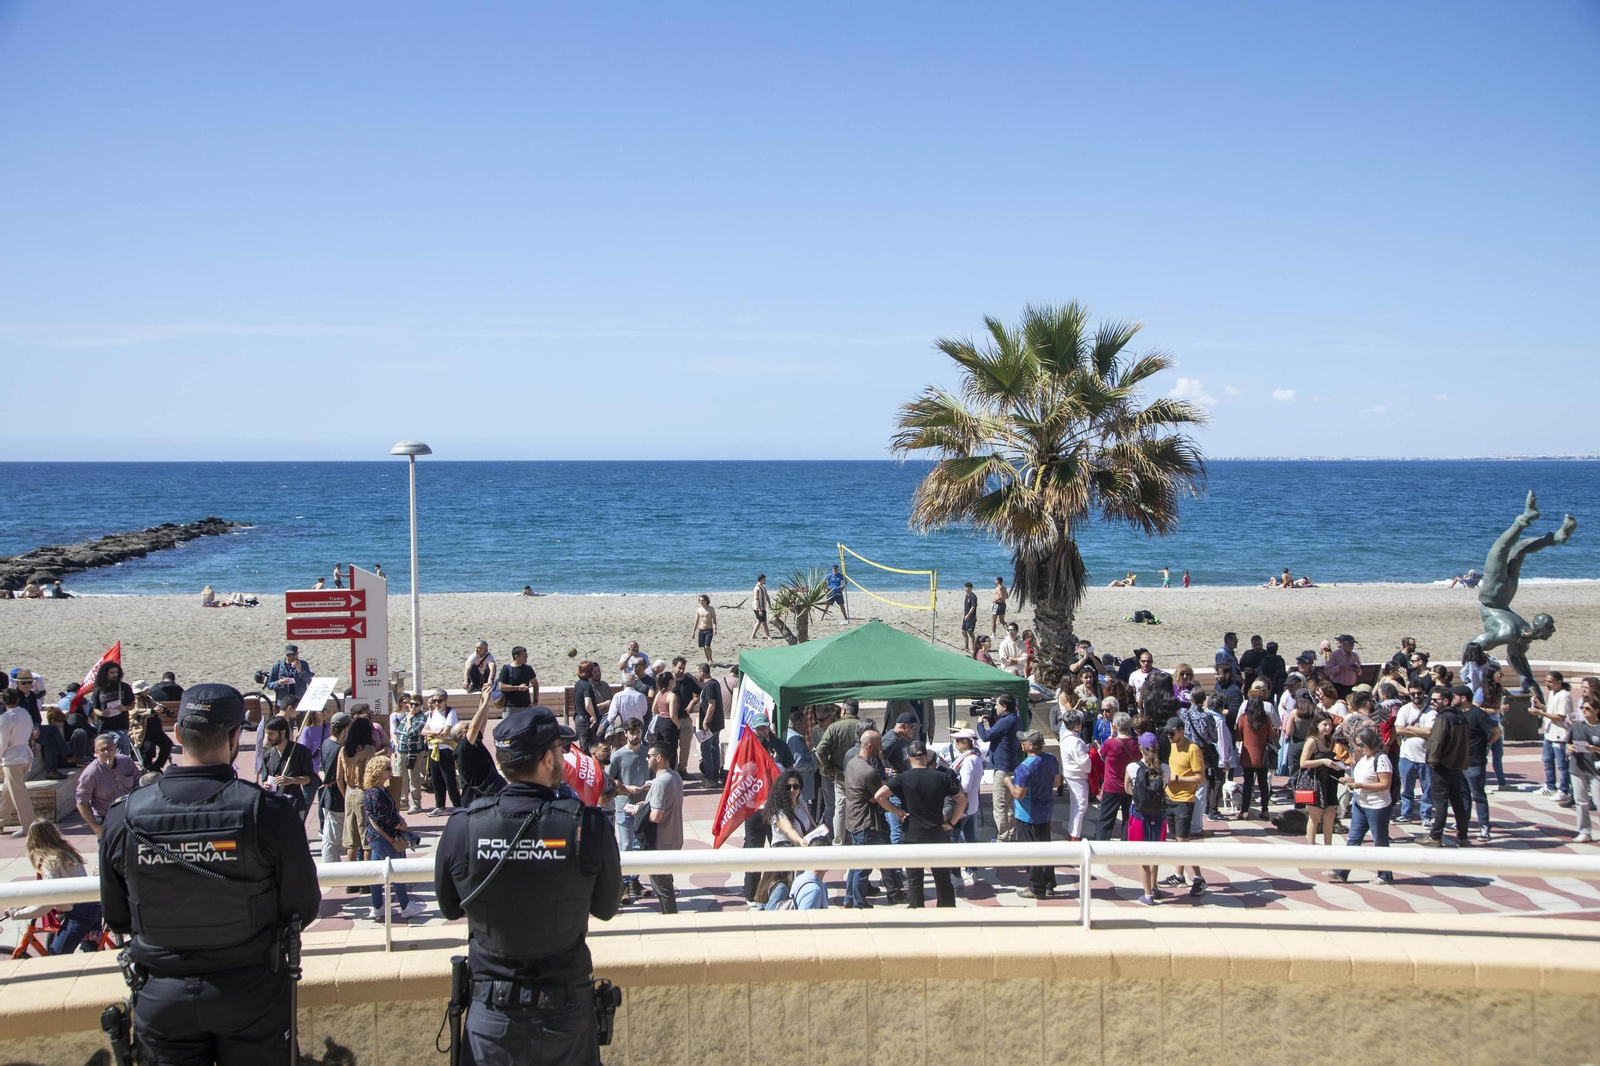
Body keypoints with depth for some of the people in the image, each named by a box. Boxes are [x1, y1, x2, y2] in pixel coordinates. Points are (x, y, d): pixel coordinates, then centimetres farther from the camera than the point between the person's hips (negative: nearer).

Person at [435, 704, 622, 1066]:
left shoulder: (461, 827, -14)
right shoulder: (586, 825, -18)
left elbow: (449, 908, 2)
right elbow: (605, 909, -3)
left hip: (492, 1014, 1)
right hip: (566, 1011, -1)